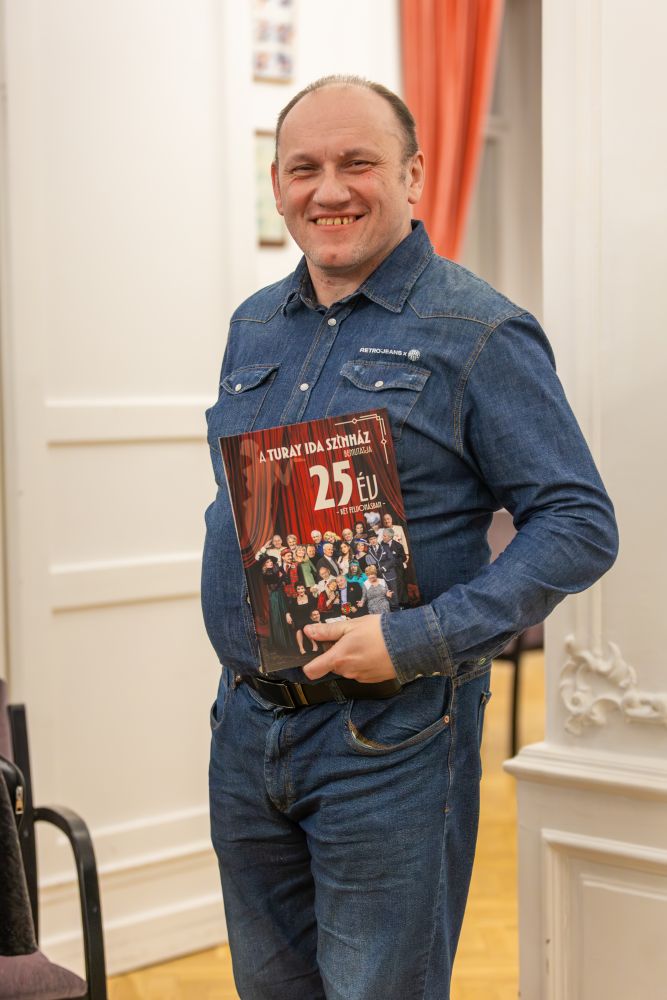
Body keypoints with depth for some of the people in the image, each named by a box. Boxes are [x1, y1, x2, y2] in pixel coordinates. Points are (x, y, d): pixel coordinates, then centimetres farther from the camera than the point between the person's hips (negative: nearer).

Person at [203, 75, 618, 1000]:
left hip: (389, 740, -6)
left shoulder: (481, 333, -10)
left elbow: (580, 527, -14)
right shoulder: (254, 326, 10)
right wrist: (242, 645, 4)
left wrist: (417, 641, -22)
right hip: (245, 724, 6)